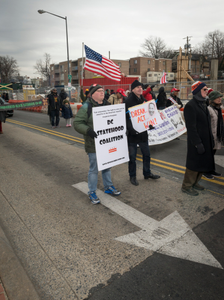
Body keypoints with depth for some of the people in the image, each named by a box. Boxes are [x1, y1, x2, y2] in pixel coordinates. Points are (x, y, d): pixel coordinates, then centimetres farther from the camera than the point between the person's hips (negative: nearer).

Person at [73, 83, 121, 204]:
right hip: (94, 144, -6)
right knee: (94, 168, 2)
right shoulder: (86, 107, -12)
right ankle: (92, 192, 18)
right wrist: (88, 131, -30)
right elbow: (77, 123, -16)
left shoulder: (107, 105, 11)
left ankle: (108, 187, 37)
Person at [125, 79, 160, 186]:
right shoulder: (129, 101, -13)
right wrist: (131, 129, -29)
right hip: (132, 133, -7)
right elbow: (126, 118, -19)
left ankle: (147, 173, 34)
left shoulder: (143, 100, 11)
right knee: (132, 156, 5)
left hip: (143, 132, 8)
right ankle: (132, 176, 21)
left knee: (146, 153, 17)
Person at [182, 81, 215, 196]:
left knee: (202, 163, 15)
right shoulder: (190, 106, -16)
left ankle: (195, 182, 32)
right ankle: (186, 186, 15)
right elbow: (191, 127, -20)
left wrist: (211, 138, 16)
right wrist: (198, 143, -22)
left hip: (206, 140, 9)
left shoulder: (203, 104, 14)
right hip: (196, 142, -9)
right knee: (193, 164, 0)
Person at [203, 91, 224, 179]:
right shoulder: (209, 109, -16)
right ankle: (205, 171, 16)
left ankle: (211, 170, 29)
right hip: (210, 135, -8)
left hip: (217, 136, 8)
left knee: (212, 153, 17)